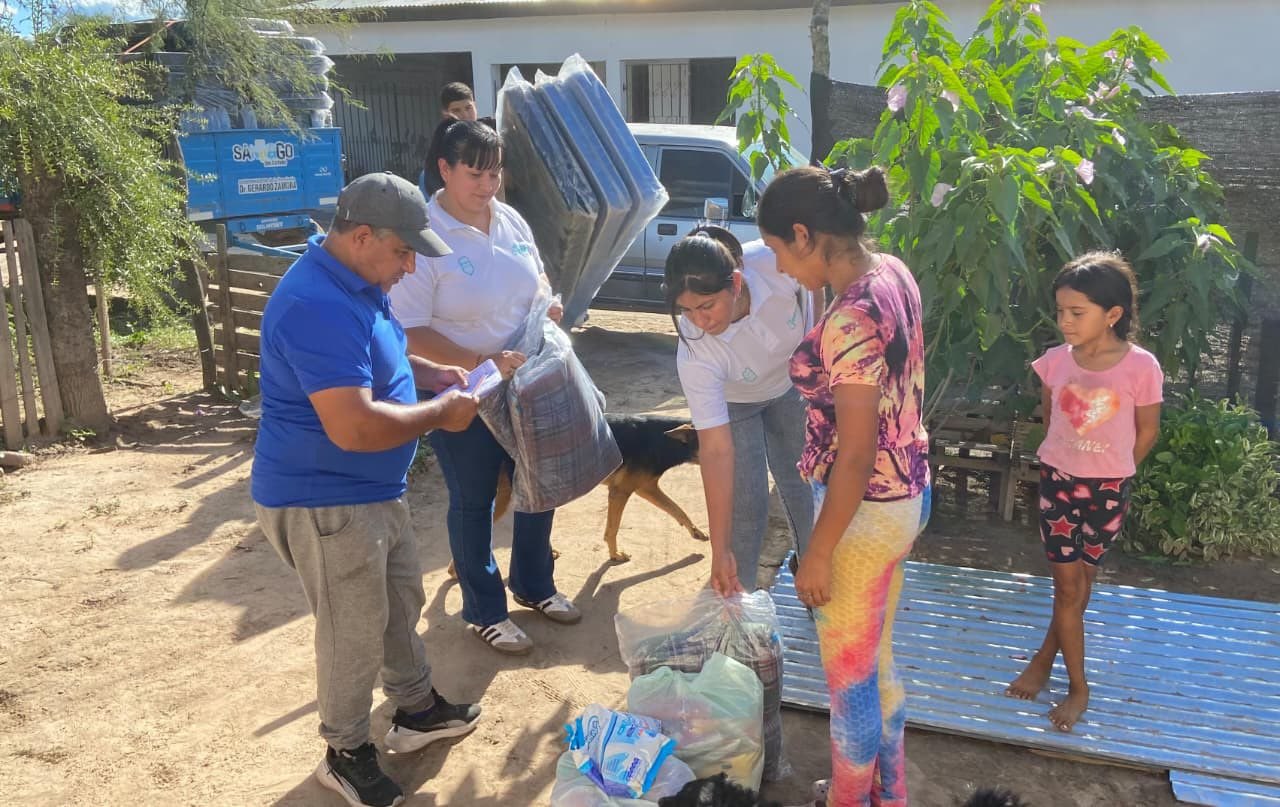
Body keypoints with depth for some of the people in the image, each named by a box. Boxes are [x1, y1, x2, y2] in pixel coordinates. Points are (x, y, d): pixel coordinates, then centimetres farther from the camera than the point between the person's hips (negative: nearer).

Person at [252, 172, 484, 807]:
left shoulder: (353, 284, 5)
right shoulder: (318, 307, -30)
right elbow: (353, 426, -35)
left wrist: (431, 374, 7)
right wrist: (440, 414, -21)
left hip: (374, 492, 10)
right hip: (323, 504, -10)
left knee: (401, 603, 23)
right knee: (355, 633, 6)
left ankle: (417, 709, 43)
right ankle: (347, 755, 28)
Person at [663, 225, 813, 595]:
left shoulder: (774, 260, -41)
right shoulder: (695, 353, -42)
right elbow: (717, 451, -38)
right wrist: (720, 551, -36)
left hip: (789, 383, 3)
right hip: (732, 402, -3)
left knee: (801, 484, 15)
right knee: (746, 503, -7)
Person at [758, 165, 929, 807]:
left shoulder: (850, 322, -29)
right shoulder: (893, 272, 0)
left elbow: (854, 457, -25)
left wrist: (817, 554, -16)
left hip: (865, 510, -10)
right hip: (906, 492, 10)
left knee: (849, 676, 13)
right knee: (877, 660, 26)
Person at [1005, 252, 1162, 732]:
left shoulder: (1141, 367, -15)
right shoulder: (1055, 361, -8)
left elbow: (1147, 431, -2)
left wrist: (1111, 475, 7)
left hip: (1108, 490, -1)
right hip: (1058, 481, 1)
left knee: (1081, 579, 13)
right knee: (1068, 584, 5)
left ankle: (1044, 659, 32)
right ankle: (1078, 686, 18)